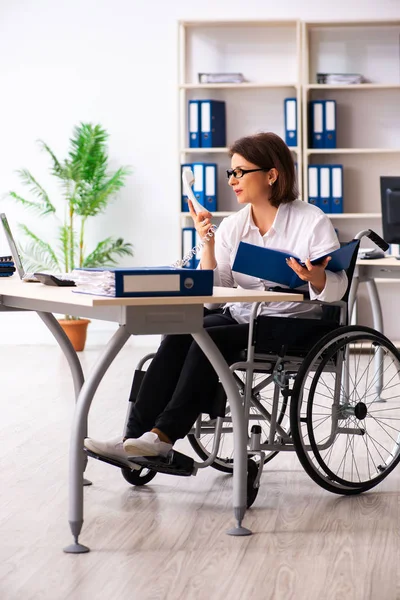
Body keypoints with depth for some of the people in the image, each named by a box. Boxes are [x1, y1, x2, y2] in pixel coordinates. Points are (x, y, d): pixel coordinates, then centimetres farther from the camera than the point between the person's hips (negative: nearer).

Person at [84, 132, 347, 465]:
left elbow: (335, 291, -10)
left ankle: (164, 436, -24)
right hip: (240, 317, 5)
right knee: (179, 334, -23)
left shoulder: (312, 221, -6)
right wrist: (207, 244, -10)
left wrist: (315, 277, -31)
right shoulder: (232, 226, 8)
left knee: (210, 337, -29)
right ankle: (136, 439, -26)